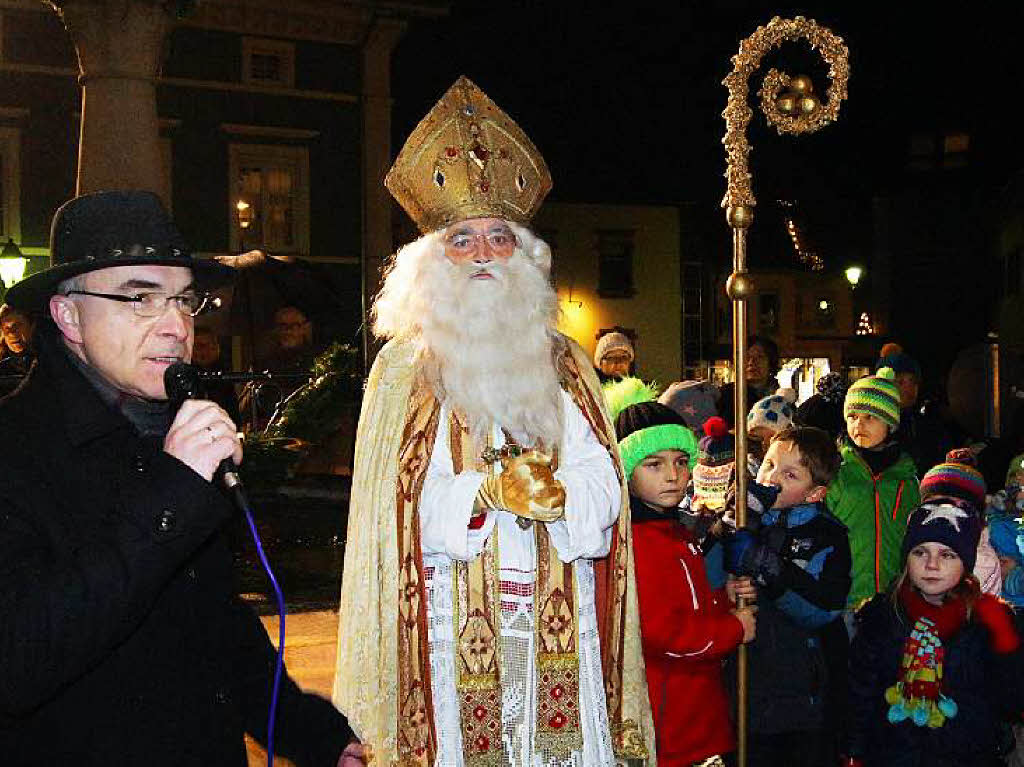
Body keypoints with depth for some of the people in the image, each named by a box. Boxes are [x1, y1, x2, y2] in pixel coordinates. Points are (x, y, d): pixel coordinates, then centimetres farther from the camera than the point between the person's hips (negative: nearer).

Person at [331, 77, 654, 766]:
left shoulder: (563, 363, 11)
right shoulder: (406, 367, 3)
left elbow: (603, 491, 2)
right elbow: (404, 513, -5)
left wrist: (555, 496, -18)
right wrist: (486, 495, -20)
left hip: (561, 626, 3)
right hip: (457, 626, -2)